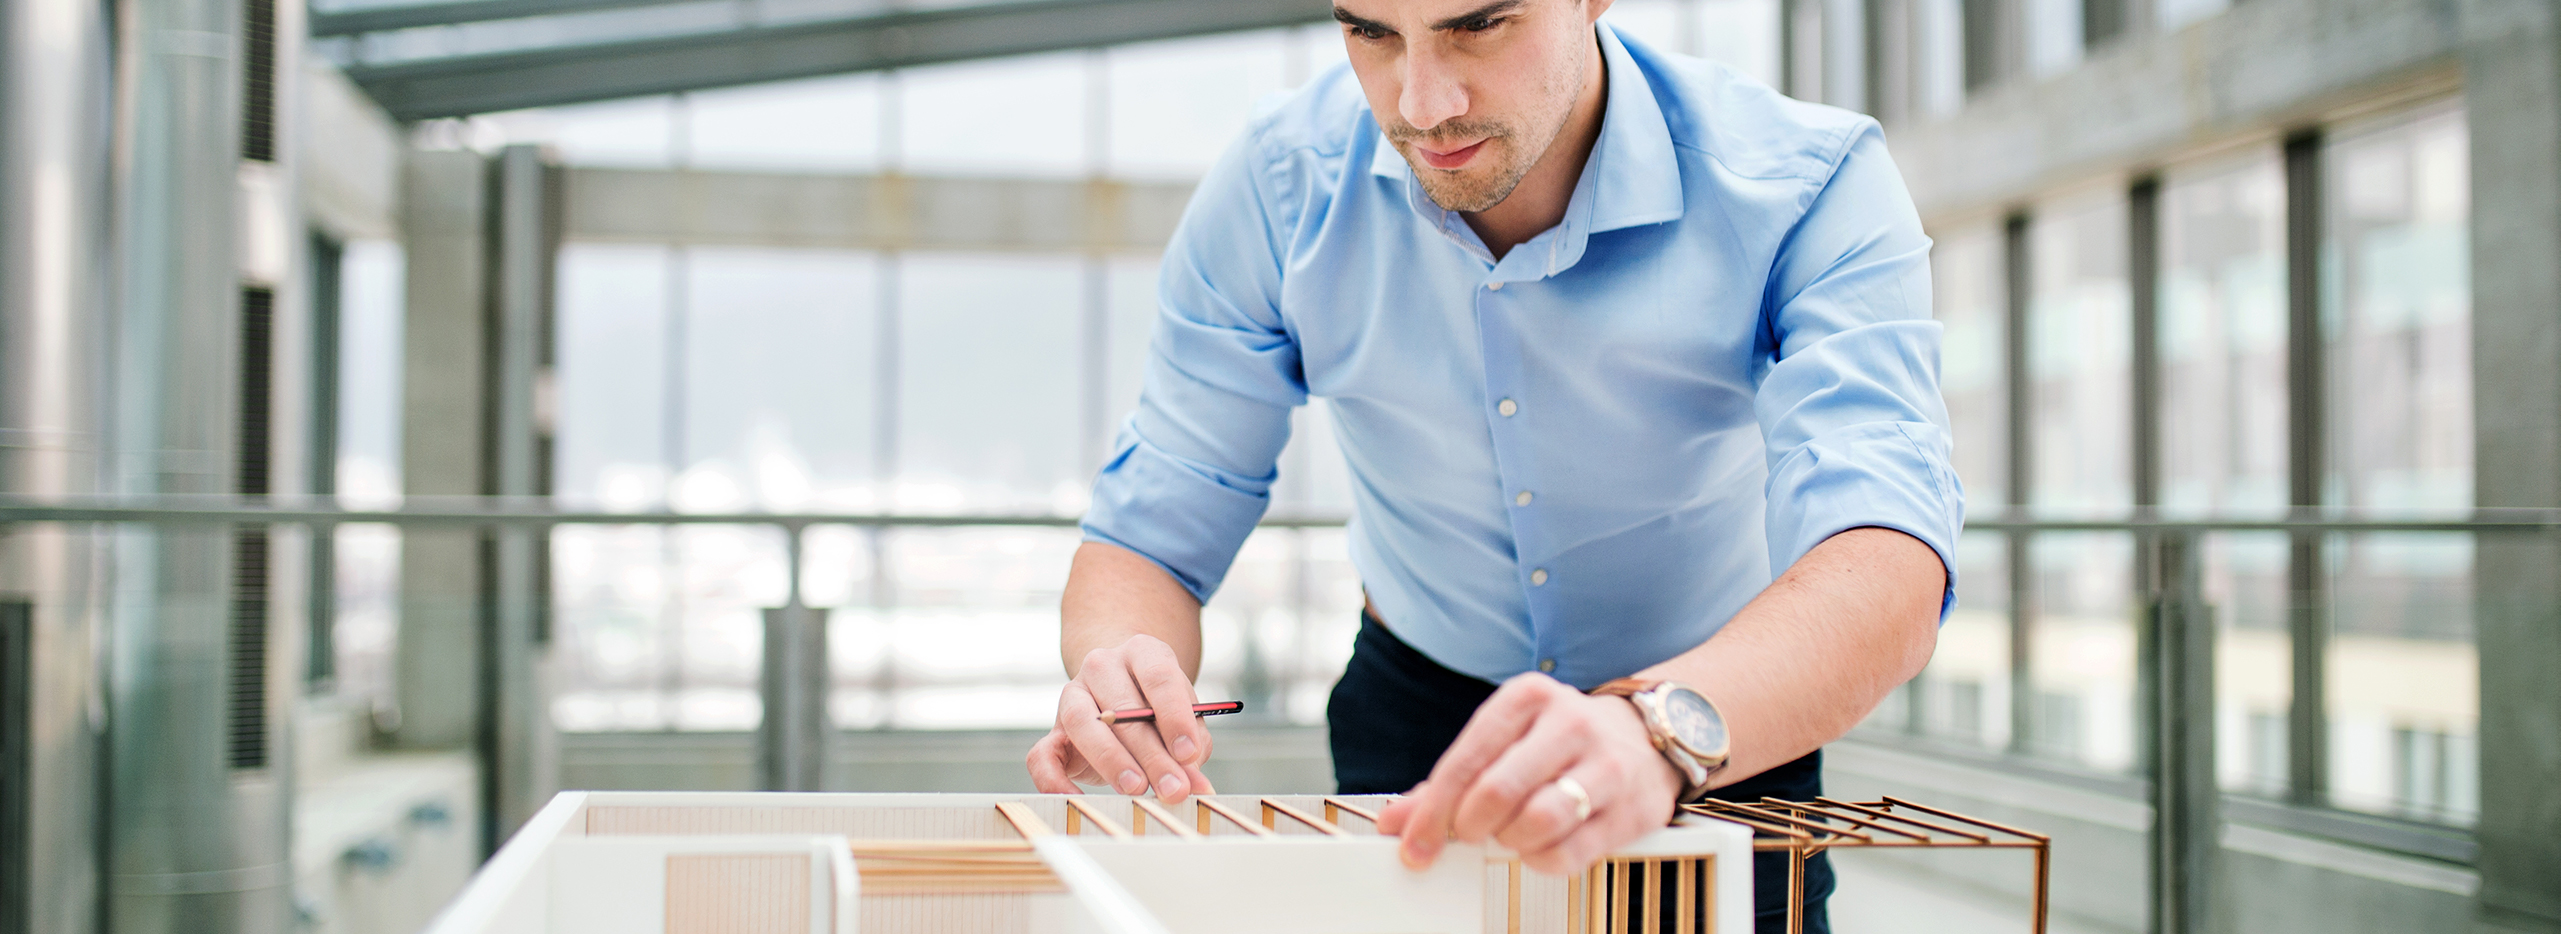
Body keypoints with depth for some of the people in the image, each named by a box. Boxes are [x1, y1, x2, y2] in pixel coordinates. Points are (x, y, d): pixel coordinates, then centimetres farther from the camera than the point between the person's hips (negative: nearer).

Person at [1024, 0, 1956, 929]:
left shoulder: (1814, 190, -23)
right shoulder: (1276, 194, -14)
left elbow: (1889, 557, -38)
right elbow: (1146, 538, -10)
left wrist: (1659, 729, -58)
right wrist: (1121, 677, -34)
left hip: (1726, 744, 0)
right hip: (1411, 717, 1)